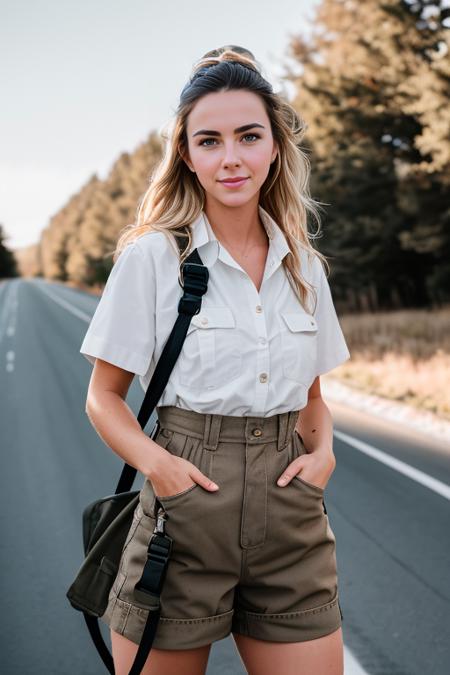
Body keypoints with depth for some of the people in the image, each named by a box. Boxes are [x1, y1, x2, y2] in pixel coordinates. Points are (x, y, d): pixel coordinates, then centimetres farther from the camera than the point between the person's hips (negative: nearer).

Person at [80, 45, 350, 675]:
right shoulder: (151, 256, -5)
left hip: (292, 520, 4)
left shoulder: (304, 266, 7)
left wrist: (323, 450, -2)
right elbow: (104, 396, -1)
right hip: (186, 510, -3)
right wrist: (154, 460, -18)